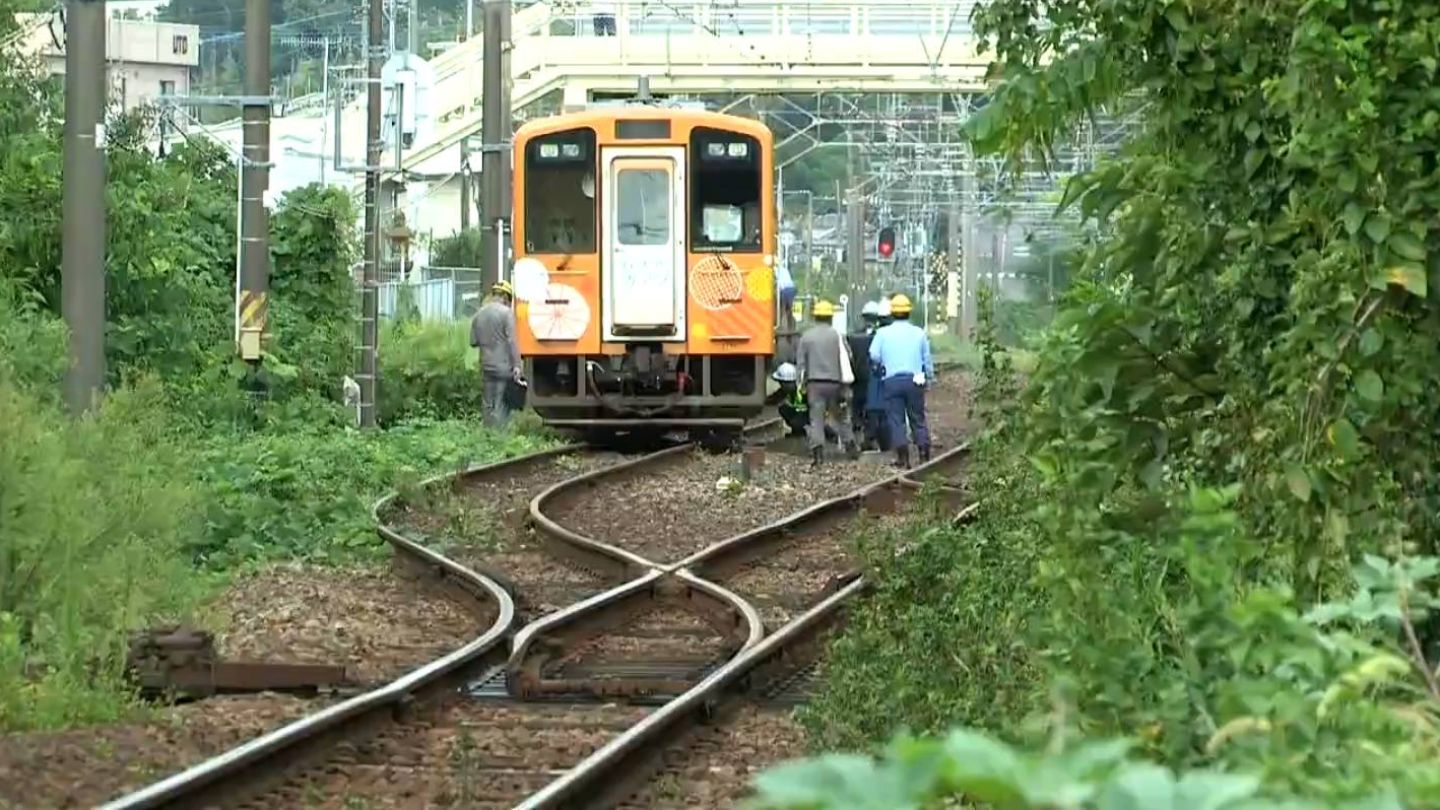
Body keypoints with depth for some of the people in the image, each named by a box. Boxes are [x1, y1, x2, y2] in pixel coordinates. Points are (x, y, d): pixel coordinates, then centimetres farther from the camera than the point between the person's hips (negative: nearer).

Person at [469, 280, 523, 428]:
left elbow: (473, 342, 10)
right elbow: (512, 341, -13)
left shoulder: (479, 314, 7)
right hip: (504, 366, -5)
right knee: (502, 406, -3)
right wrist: (516, 365, -12)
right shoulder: (506, 312, -9)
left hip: (486, 366, 5)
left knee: (489, 406, 10)